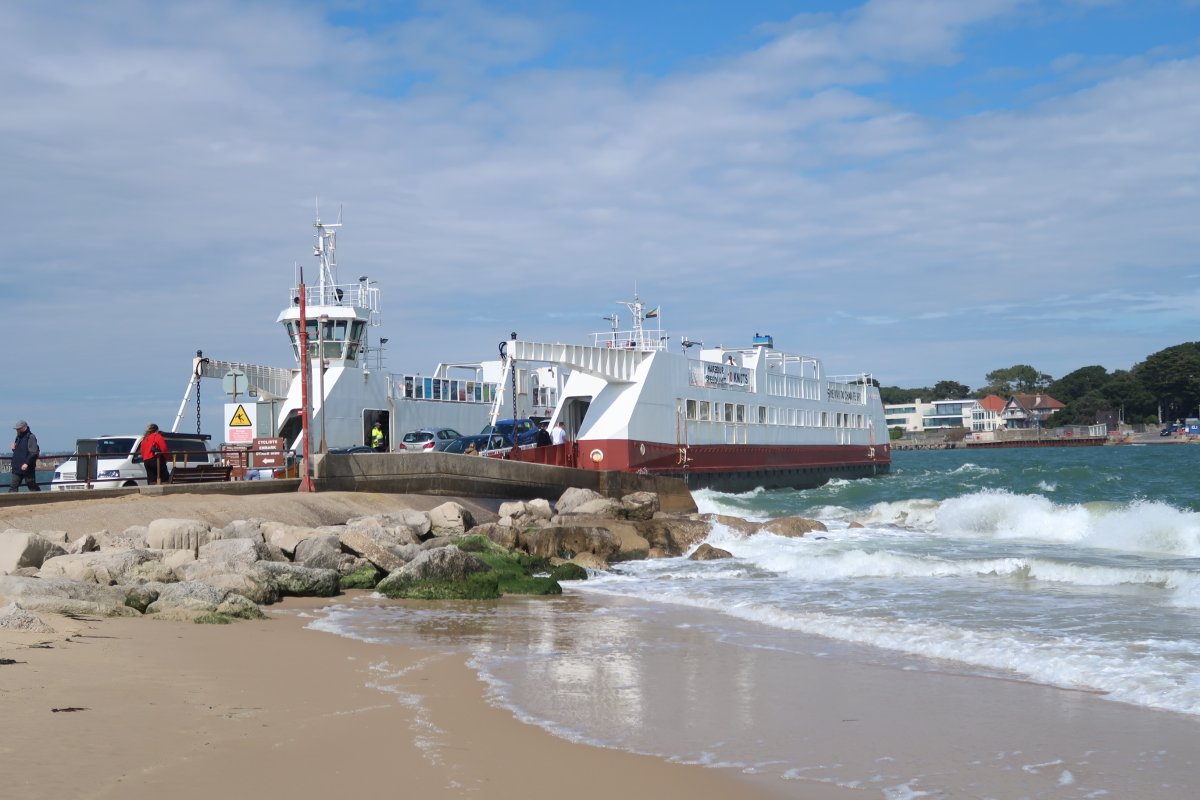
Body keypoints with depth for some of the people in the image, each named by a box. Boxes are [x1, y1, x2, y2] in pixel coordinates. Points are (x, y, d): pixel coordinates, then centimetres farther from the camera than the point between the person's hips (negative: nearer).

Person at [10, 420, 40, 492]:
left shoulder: (31, 437, -10)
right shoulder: (18, 437, 16)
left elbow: (34, 453, -17)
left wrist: (27, 463, -25)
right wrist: (14, 448, 4)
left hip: (27, 468, -8)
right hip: (17, 468, 8)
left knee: (32, 486, 1)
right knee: (13, 487, 0)